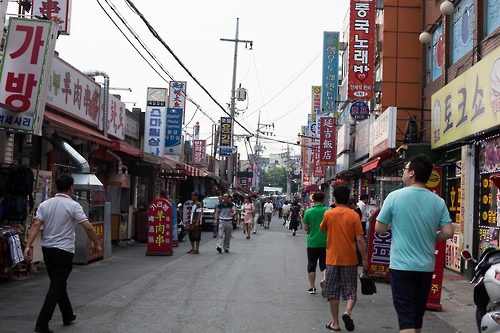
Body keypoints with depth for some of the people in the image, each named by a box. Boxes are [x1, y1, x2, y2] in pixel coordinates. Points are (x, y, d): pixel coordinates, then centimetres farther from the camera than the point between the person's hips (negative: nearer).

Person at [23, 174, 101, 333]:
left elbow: (36, 225, -5)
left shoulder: (44, 204, 4)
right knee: (56, 287, -2)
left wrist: (28, 245, -8)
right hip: (63, 251, -6)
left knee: (59, 284, 19)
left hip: (47, 249, 6)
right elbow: (88, 227, -15)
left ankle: (68, 316, 32)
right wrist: (96, 244, -3)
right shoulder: (73, 205, -11)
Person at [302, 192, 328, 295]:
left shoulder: (308, 212, -6)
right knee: (324, 265, 11)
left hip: (312, 243, 0)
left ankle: (312, 287, 19)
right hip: (325, 243, 0)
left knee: (311, 266, 13)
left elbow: (305, 228, -1)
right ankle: (324, 279, -16)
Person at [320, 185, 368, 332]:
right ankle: (348, 312, -14)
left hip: (333, 258, 0)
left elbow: (323, 230, 16)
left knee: (333, 291, 9)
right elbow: (360, 240, -9)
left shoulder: (328, 214, -4)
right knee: (350, 290, 11)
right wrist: (364, 259, -2)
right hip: (350, 259, 0)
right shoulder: (354, 215, -6)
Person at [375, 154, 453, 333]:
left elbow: (379, 229, -4)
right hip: (426, 267, 4)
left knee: (406, 316, -3)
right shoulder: (438, 202, 0)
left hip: (402, 266, -4)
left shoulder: (395, 196, -10)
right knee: (417, 315, 18)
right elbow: (448, 233, -2)